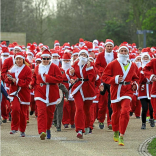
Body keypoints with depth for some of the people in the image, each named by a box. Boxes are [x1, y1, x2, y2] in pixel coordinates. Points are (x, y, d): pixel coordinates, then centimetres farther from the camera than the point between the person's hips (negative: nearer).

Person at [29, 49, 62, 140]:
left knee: (50, 113, 11)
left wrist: (47, 78, -18)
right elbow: (35, 77, 23)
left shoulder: (54, 67, -2)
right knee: (41, 111, -16)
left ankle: (48, 129, 34)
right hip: (40, 93, 0)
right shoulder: (38, 67, 7)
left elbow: (60, 79, -10)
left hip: (51, 94, 0)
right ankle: (42, 131, -24)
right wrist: (32, 84, 3)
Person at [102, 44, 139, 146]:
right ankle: (116, 133, 39)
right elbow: (104, 77, -4)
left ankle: (121, 137, -16)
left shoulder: (132, 66, 8)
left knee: (125, 112, -19)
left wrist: (135, 84, 3)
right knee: (116, 113, 14)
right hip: (115, 91, 0)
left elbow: (135, 78, 24)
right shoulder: (113, 64, -1)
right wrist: (115, 80, -19)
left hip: (127, 91, 0)